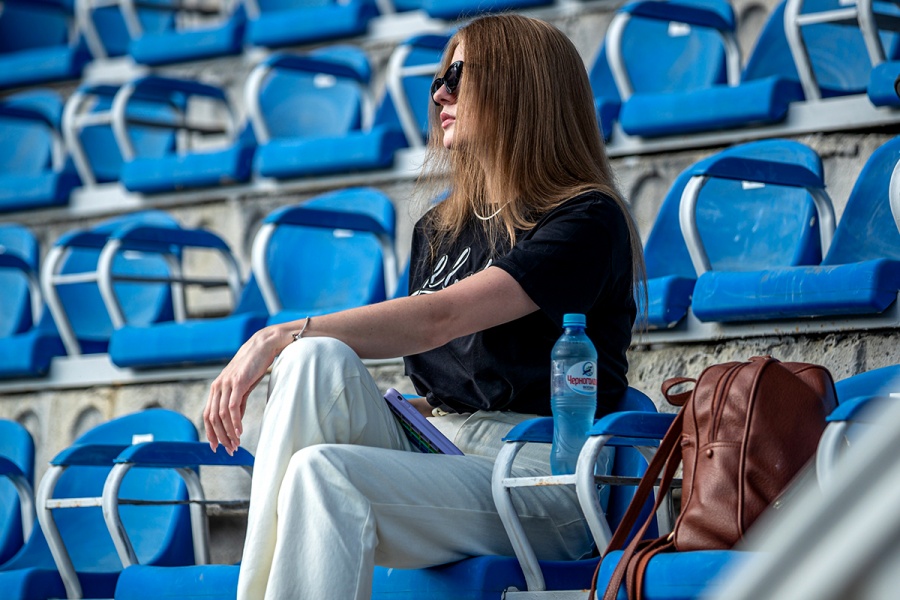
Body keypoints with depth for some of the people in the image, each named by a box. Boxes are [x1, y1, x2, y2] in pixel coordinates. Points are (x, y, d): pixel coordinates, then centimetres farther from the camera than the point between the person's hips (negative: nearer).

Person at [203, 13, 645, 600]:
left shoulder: (587, 221, -5)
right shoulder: (438, 230, 21)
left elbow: (438, 319, -17)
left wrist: (279, 338, -20)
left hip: (539, 479, -7)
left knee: (322, 473, -31)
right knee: (316, 357, -22)